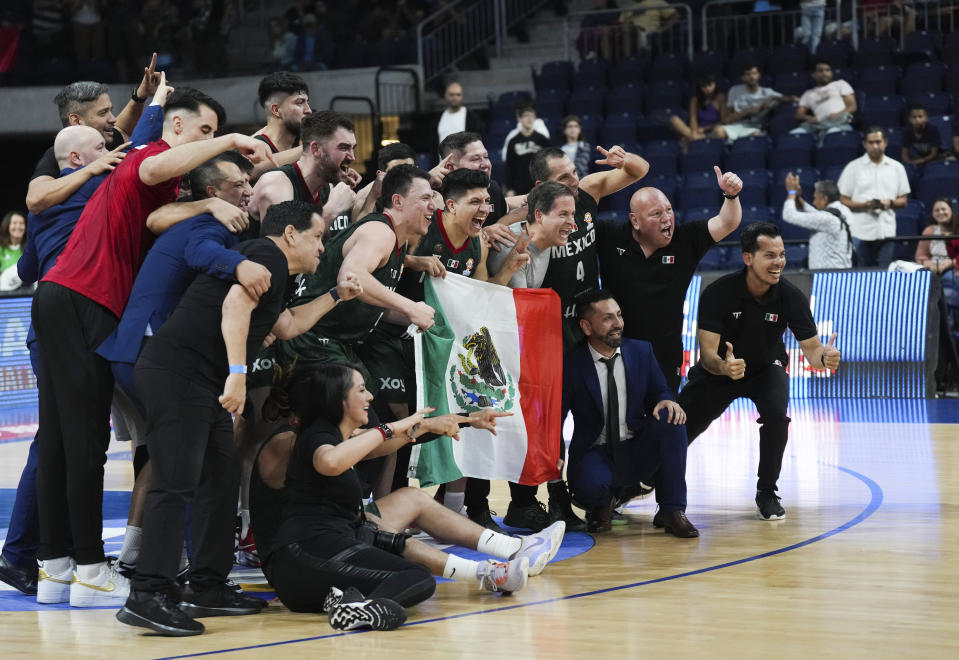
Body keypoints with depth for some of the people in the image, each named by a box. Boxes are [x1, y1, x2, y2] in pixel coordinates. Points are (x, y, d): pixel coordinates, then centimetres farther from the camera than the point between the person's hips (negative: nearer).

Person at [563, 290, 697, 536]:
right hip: (595, 454, -3)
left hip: (637, 452, 3)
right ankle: (602, 504, 6)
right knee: (589, 483, -38)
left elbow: (659, 391, 9)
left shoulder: (641, 351, 4)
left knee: (670, 418, -25)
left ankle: (672, 511, -18)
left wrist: (666, 401, -17)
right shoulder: (571, 365, -7)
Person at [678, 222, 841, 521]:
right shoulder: (719, 293, -28)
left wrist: (824, 357, -45)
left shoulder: (790, 296, -23)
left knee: (776, 413, -31)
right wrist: (723, 367, -54)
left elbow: (811, 349, -20)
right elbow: (708, 352, -30)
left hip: (767, 369, 0)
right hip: (718, 370, 0)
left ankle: (767, 494, -10)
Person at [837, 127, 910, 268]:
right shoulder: (853, 167, 3)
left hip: (886, 232, 2)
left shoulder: (897, 168, 11)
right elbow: (843, 201, 1)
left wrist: (890, 203, -8)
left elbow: (903, 200, 14)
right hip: (860, 232, -2)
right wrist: (866, 205, -15)